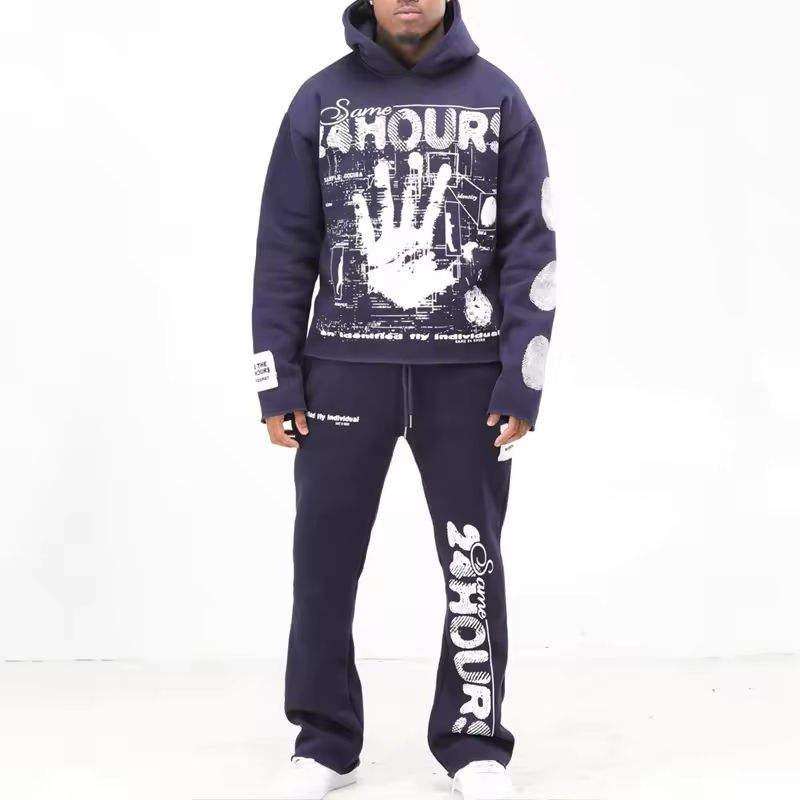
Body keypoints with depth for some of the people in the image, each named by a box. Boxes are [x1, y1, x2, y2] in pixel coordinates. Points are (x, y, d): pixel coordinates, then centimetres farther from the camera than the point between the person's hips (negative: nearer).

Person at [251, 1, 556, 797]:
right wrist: (277, 379, 0)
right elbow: (284, 247, 5)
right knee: (325, 560, 3)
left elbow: (530, 245, 1)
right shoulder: (321, 99, 4)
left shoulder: (497, 98, 3)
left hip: (467, 371, 0)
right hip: (344, 367, 1)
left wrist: (523, 377, -6)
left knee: (471, 562, 6)